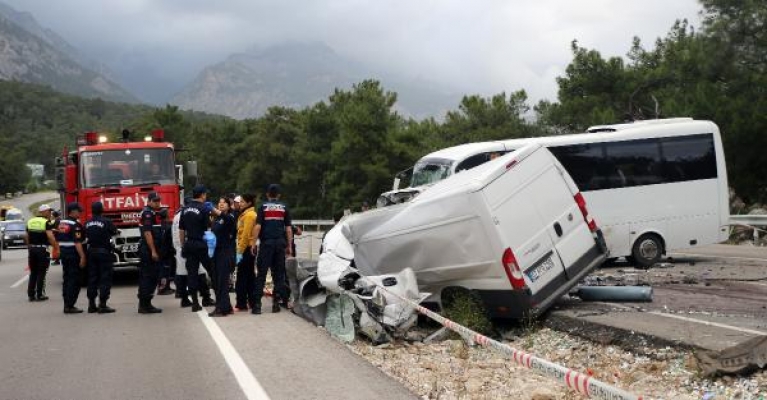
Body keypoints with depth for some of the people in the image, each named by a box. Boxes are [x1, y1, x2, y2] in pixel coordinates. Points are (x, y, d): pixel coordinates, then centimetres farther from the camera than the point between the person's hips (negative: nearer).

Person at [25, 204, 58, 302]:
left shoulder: (30, 222, 10)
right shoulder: (46, 222, -9)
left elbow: (27, 237, 15)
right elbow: (50, 236, -20)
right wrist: (56, 247, -14)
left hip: (31, 249, 6)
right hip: (42, 249, -6)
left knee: (33, 272, 14)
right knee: (41, 273, 1)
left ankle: (31, 294, 13)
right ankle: (39, 295, 2)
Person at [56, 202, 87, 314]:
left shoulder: (61, 223, 12)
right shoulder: (75, 225, -15)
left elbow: (57, 239, 17)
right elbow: (77, 242, -21)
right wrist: (82, 257, -22)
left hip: (63, 253, 9)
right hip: (73, 254, -9)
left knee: (67, 279, 14)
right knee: (74, 280, -5)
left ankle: (66, 304, 17)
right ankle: (70, 306, -6)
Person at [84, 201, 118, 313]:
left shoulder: (88, 223, 4)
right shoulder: (106, 222, -12)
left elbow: (86, 237, 7)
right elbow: (114, 232, 1)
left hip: (91, 252, 6)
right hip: (104, 252, -6)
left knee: (92, 278, 11)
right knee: (105, 279, -2)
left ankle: (91, 305, 13)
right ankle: (102, 305, -6)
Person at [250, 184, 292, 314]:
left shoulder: (263, 207, 2)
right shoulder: (284, 207, 7)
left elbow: (258, 226, -5)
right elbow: (288, 228, 5)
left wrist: (253, 243, -1)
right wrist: (289, 246, 9)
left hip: (266, 243, -2)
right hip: (280, 243, 2)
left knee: (261, 274, 0)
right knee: (278, 274, 8)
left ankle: (257, 304, -4)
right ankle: (276, 302, 6)